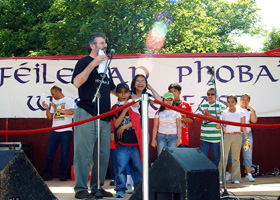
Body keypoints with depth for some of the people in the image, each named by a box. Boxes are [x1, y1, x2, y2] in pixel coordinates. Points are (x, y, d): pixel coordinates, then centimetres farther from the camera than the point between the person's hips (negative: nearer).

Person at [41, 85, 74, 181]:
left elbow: (71, 112, -14)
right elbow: (50, 117, 18)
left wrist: (58, 109, -15)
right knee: (50, 153, 0)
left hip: (66, 131, -5)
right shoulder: (54, 102, 20)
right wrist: (47, 108, 2)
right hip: (54, 131, 5)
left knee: (65, 154, -1)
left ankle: (62, 174, 7)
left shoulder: (69, 100, 4)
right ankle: (47, 174, 6)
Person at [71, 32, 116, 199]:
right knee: (84, 154, -6)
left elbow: (112, 89, 33)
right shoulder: (85, 62, 1)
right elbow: (77, 82, -17)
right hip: (87, 115, -7)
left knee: (103, 155, 8)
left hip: (104, 116, 7)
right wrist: (93, 64, -18)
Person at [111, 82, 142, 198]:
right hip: (121, 142, 0)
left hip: (135, 142, 1)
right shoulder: (115, 108, 7)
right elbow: (116, 124, -5)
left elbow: (137, 121, -2)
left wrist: (124, 127, -9)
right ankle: (121, 189, 8)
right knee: (120, 167, -4)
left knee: (138, 166, 2)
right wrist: (125, 110, -11)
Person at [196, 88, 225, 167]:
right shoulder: (202, 106, 10)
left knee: (216, 157, 6)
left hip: (216, 137, -2)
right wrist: (205, 115, -12)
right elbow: (199, 119, 8)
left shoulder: (220, 106, 0)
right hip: (204, 136, 2)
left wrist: (210, 116, -17)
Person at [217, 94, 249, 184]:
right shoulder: (224, 113, 7)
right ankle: (220, 178, 2)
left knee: (236, 158, 3)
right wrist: (220, 125, -19)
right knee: (223, 157, -3)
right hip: (226, 136, 0)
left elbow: (243, 126, 9)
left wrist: (246, 138, 0)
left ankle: (236, 178, 10)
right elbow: (218, 126, 4)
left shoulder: (240, 112, 9)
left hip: (237, 136, 1)